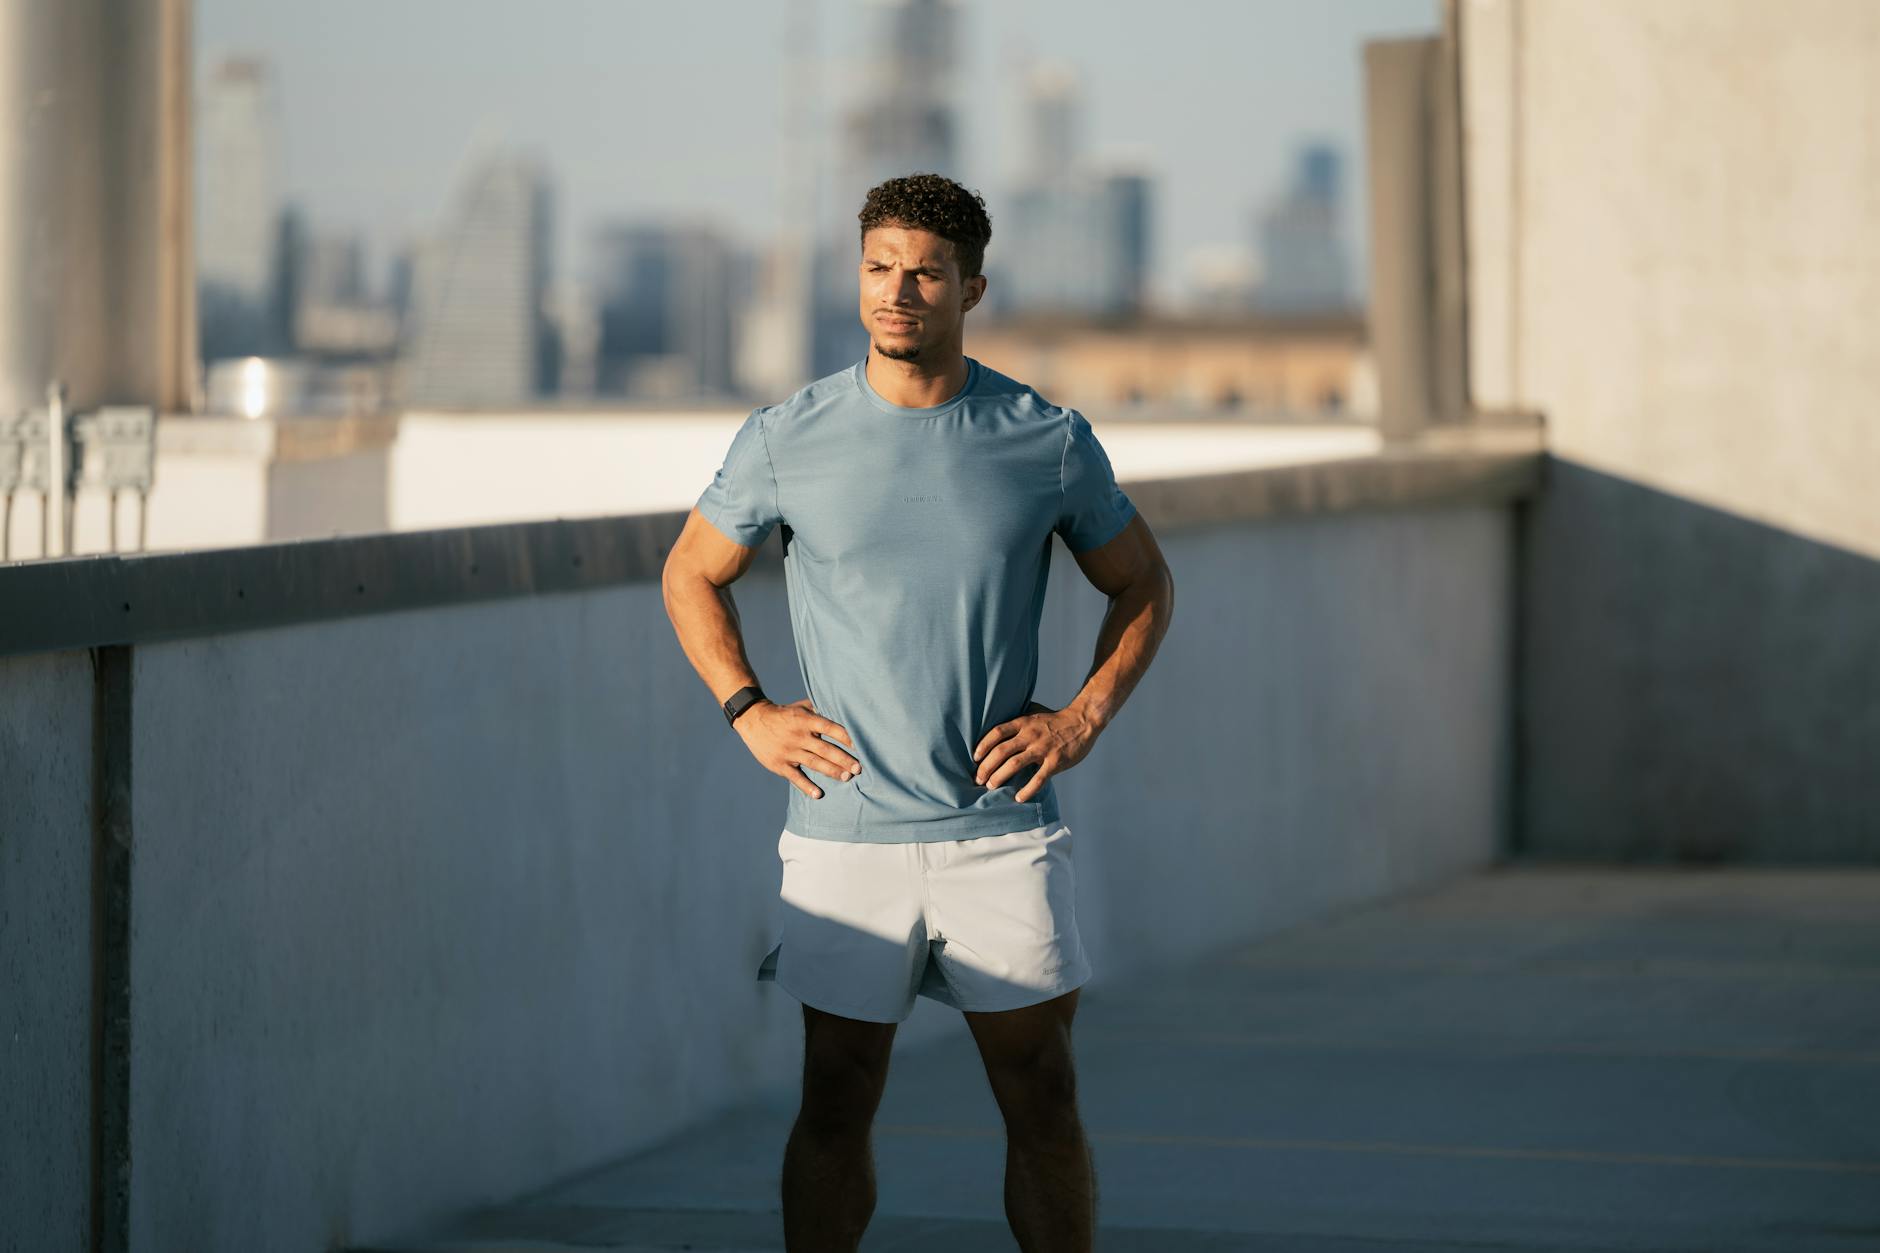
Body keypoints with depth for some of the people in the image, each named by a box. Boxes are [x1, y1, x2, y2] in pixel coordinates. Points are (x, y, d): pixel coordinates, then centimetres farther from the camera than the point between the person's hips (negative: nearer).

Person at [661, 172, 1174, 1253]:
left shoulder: (1050, 442, 0)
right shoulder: (785, 442, -1)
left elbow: (1144, 583, 14)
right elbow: (693, 575, 14)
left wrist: (1085, 718, 1)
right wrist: (750, 712, 2)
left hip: (1003, 831, 0)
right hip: (845, 832, 0)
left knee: (1044, 1103, 2)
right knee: (836, 1108, 3)